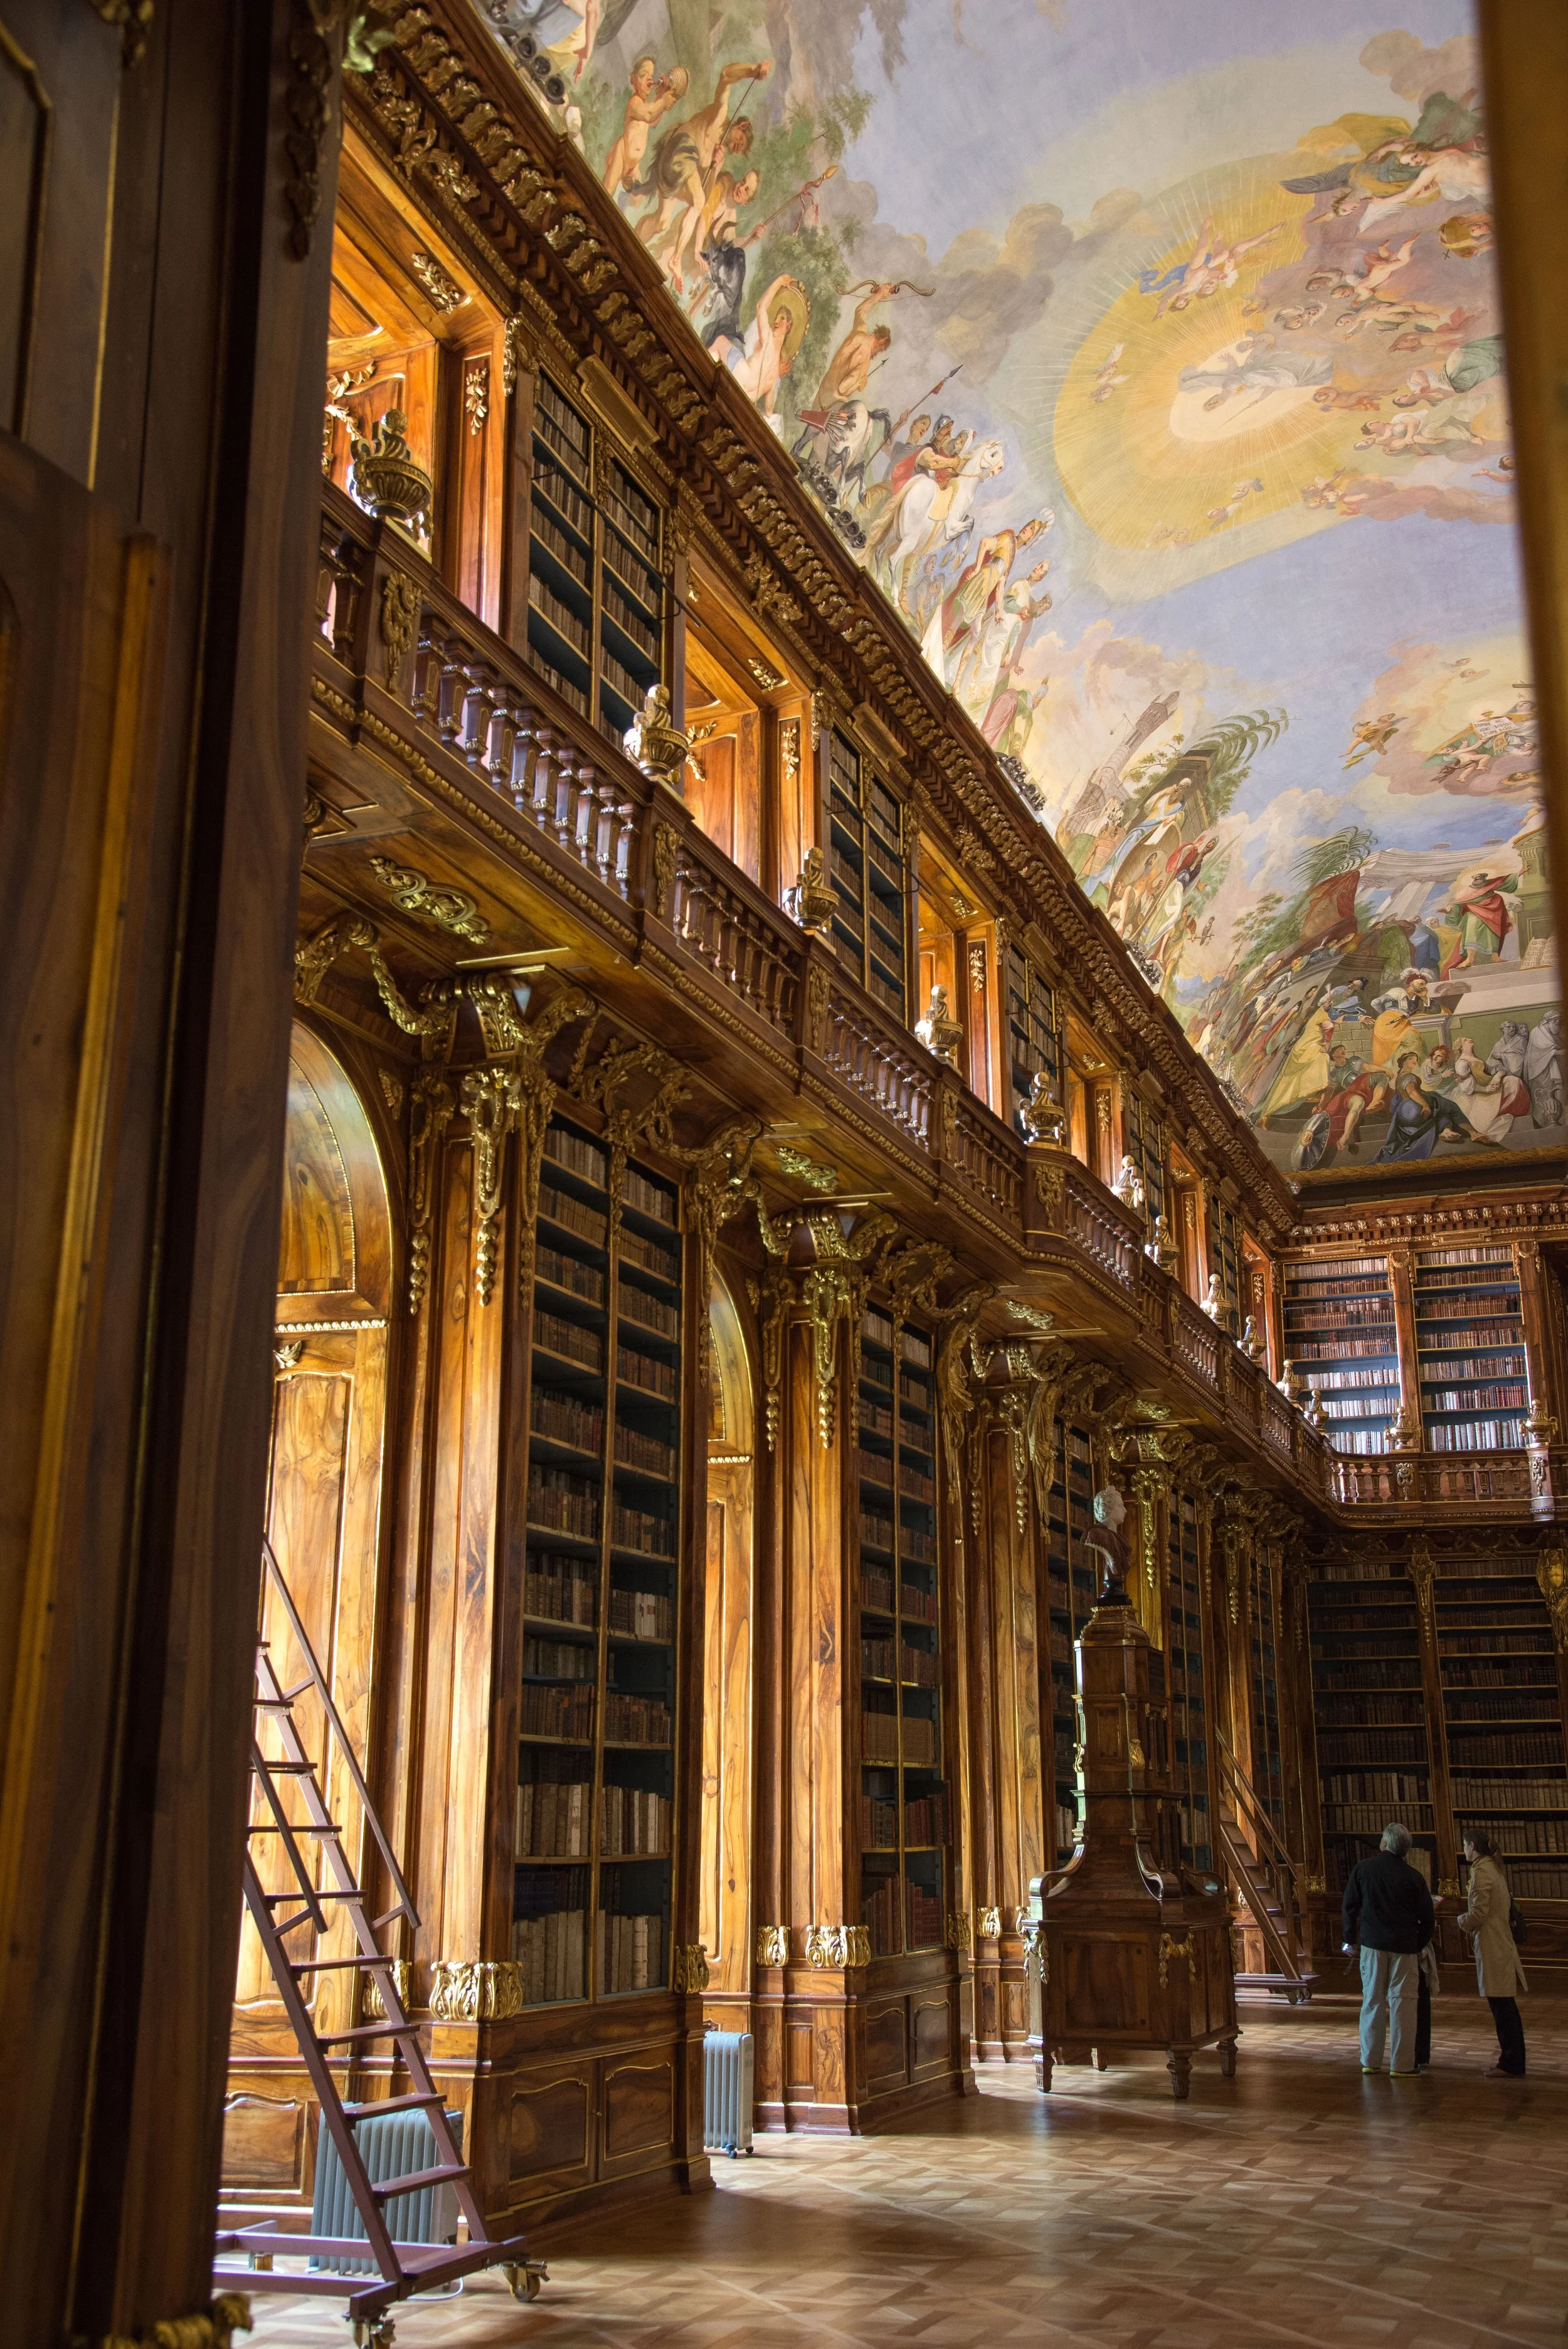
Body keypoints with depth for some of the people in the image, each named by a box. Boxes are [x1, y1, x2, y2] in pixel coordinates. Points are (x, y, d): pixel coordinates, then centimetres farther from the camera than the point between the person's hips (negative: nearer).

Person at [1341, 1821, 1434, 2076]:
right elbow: (1426, 1916, 2)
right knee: (1402, 2003, 1)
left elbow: (1350, 1906, 5)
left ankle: (1370, 2061, 14)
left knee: (1372, 2001, 10)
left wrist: (1351, 1938, 16)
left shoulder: (1361, 1869, -1)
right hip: (1404, 1947, -2)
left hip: (1372, 1943, 2)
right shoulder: (1414, 1877, -4)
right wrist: (1419, 1945, 15)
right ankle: (1401, 2064, 0)